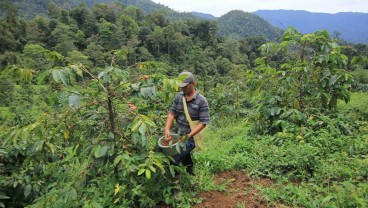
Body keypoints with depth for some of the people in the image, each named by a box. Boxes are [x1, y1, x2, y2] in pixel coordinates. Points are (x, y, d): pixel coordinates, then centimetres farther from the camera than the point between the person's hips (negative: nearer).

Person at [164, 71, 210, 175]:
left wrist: (188, 136, -23)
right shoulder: (178, 96, 1)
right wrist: (167, 129, -14)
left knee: (173, 160, -12)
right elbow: (172, 112, 1)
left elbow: (203, 122, -16)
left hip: (190, 138, -5)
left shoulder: (201, 101, -15)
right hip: (177, 135, 5)